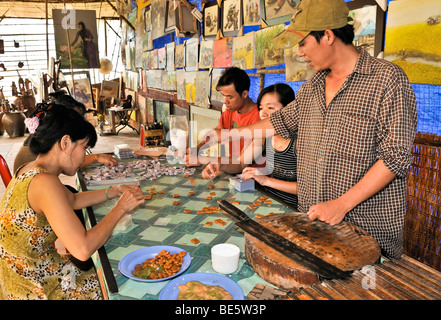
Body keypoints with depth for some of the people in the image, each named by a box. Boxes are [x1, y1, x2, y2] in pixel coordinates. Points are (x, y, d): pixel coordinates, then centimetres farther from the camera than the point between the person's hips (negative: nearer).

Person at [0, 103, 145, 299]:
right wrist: (120, 208, -21)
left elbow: (73, 200, 20)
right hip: (33, 289, -9)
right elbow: (83, 249, -32)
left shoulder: (30, 171, 2)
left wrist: (114, 192, 9)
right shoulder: (44, 182, -29)